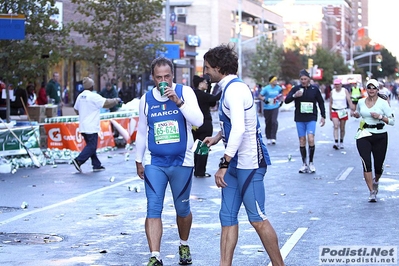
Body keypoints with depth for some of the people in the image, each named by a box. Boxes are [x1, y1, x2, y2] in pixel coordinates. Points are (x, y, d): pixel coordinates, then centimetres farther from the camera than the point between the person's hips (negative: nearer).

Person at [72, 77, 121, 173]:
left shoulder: (80, 96, 9)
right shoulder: (94, 96, -15)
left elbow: (76, 109, 18)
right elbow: (107, 103, -15)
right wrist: (116, 100, 2)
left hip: (83, 127, 9)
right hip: (91, 127, -9)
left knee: (91, 146, 13)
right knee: (91, 146, -5)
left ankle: (97, 165, 16)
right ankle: (78, 160, -14)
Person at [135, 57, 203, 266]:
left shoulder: (184, 92, -4)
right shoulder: (146, 99, 3)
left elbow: (198, 121, -16)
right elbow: (142, 132, 12)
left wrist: (179, 101, -25)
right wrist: (138, 160, 13)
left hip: (182, 162, -1)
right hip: (155, 163, 1)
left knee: (182, 208, 12)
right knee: (153, 209, -9)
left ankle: (184, 246, 35)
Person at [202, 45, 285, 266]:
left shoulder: (234, 89, -17)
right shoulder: (229, 88, 13)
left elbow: (239, 129, -28)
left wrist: (223, 165, -28)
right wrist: (216, 138, 16)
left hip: (249, 163, -10)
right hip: (235, 163, 10)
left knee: (257, 219, -2)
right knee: (227, 217, 7)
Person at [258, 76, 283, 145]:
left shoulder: (278, 88, 2)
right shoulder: (266, 88, -9)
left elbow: (281, 94, 23)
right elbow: (260, 96, -8)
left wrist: (281, 101, 15)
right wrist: (264, 100, -24)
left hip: (275, 107, 1)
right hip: (267, 108, -1)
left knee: (274, 121, -16)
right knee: (268, 123, 7)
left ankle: (273, 138, -14)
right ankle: (268, 138, 20)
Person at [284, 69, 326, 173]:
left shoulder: (314, 89, 1)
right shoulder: (296, 88, 1)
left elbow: (321, 102, 11)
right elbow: (286, 100, -4)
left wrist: (323, 116, 9)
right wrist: (294, 95, -23)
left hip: (311, 118, -1)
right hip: (299, 119, 1)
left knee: (311, 139, -14)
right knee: (302, 141, 4)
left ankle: (311, 163, 0)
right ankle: (304, 164, 14)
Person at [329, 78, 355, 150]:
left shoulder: (345, 91, -1)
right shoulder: (332, 92, 4)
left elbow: (349, 100, -9)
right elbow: (330, 103, 11)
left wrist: (352, 108, -23)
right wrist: (330, 114, 11)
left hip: (343, 111, 0)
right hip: (335, 111, 0)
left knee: (342, 128, 8)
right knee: (336, 126, -16)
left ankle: (341, 142, 23)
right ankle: (336, 143, -25)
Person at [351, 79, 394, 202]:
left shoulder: (383, 103, -5)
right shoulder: (361, 102, 5)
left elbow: (392, 121, -5)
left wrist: (380, 117, -19)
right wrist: (355, 114, 3)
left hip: (380, 136, -1)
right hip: (364, 135, 1)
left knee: (379, 164, 6)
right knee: (366, 163, -13)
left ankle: (376, 181, 42)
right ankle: (372, 192, -7)